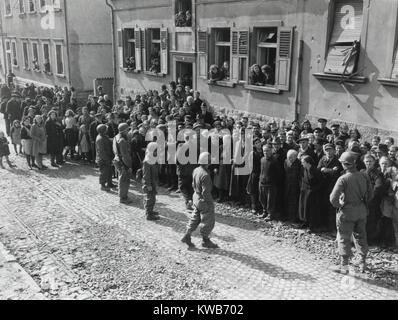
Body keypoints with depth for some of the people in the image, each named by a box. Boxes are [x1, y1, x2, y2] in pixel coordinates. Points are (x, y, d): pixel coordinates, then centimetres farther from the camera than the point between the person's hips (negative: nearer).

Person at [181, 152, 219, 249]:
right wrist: (210, 202, -15)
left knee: (195, 218, 20)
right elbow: (206, 192, -26)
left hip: (196, 197, 9)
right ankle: (205, 241, 20)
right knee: (208, 221, 8)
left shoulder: (196, 170, -1)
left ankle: (187, 236, 23)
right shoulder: (205, 175, -28)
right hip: (204, 201, -9)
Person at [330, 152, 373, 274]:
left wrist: (338, 205, -3)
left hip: (347, 212, -5)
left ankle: (344, 266, 12)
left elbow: (333, 198, -22)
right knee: (360, 237, 19)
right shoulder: (364, 176, -4)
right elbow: (370, 194, 5)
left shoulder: (343, 179, -20)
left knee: (344, 239, 6)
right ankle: (363, 263, 29)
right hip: (362, 211, 5)